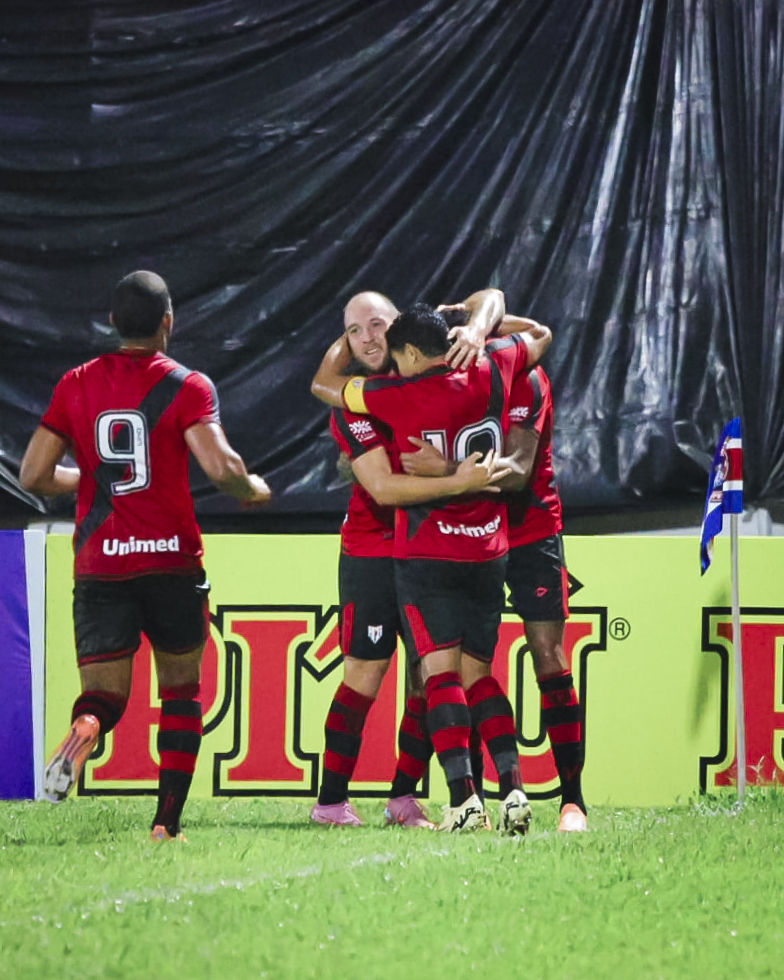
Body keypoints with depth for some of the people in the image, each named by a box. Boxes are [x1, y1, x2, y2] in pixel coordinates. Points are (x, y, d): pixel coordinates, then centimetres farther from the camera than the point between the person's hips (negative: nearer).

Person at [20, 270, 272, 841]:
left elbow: (34, 476, 5)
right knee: (182, 690, 15)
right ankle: (168, 822, 5)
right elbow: (220, 466, -18)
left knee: (104, 695, 4)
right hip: (171, 559, -2)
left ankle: (85, 729, -34)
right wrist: (254, 490, 4)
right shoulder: (186, 387, -5)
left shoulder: (76, 386, 6)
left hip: (98, 564, 2)